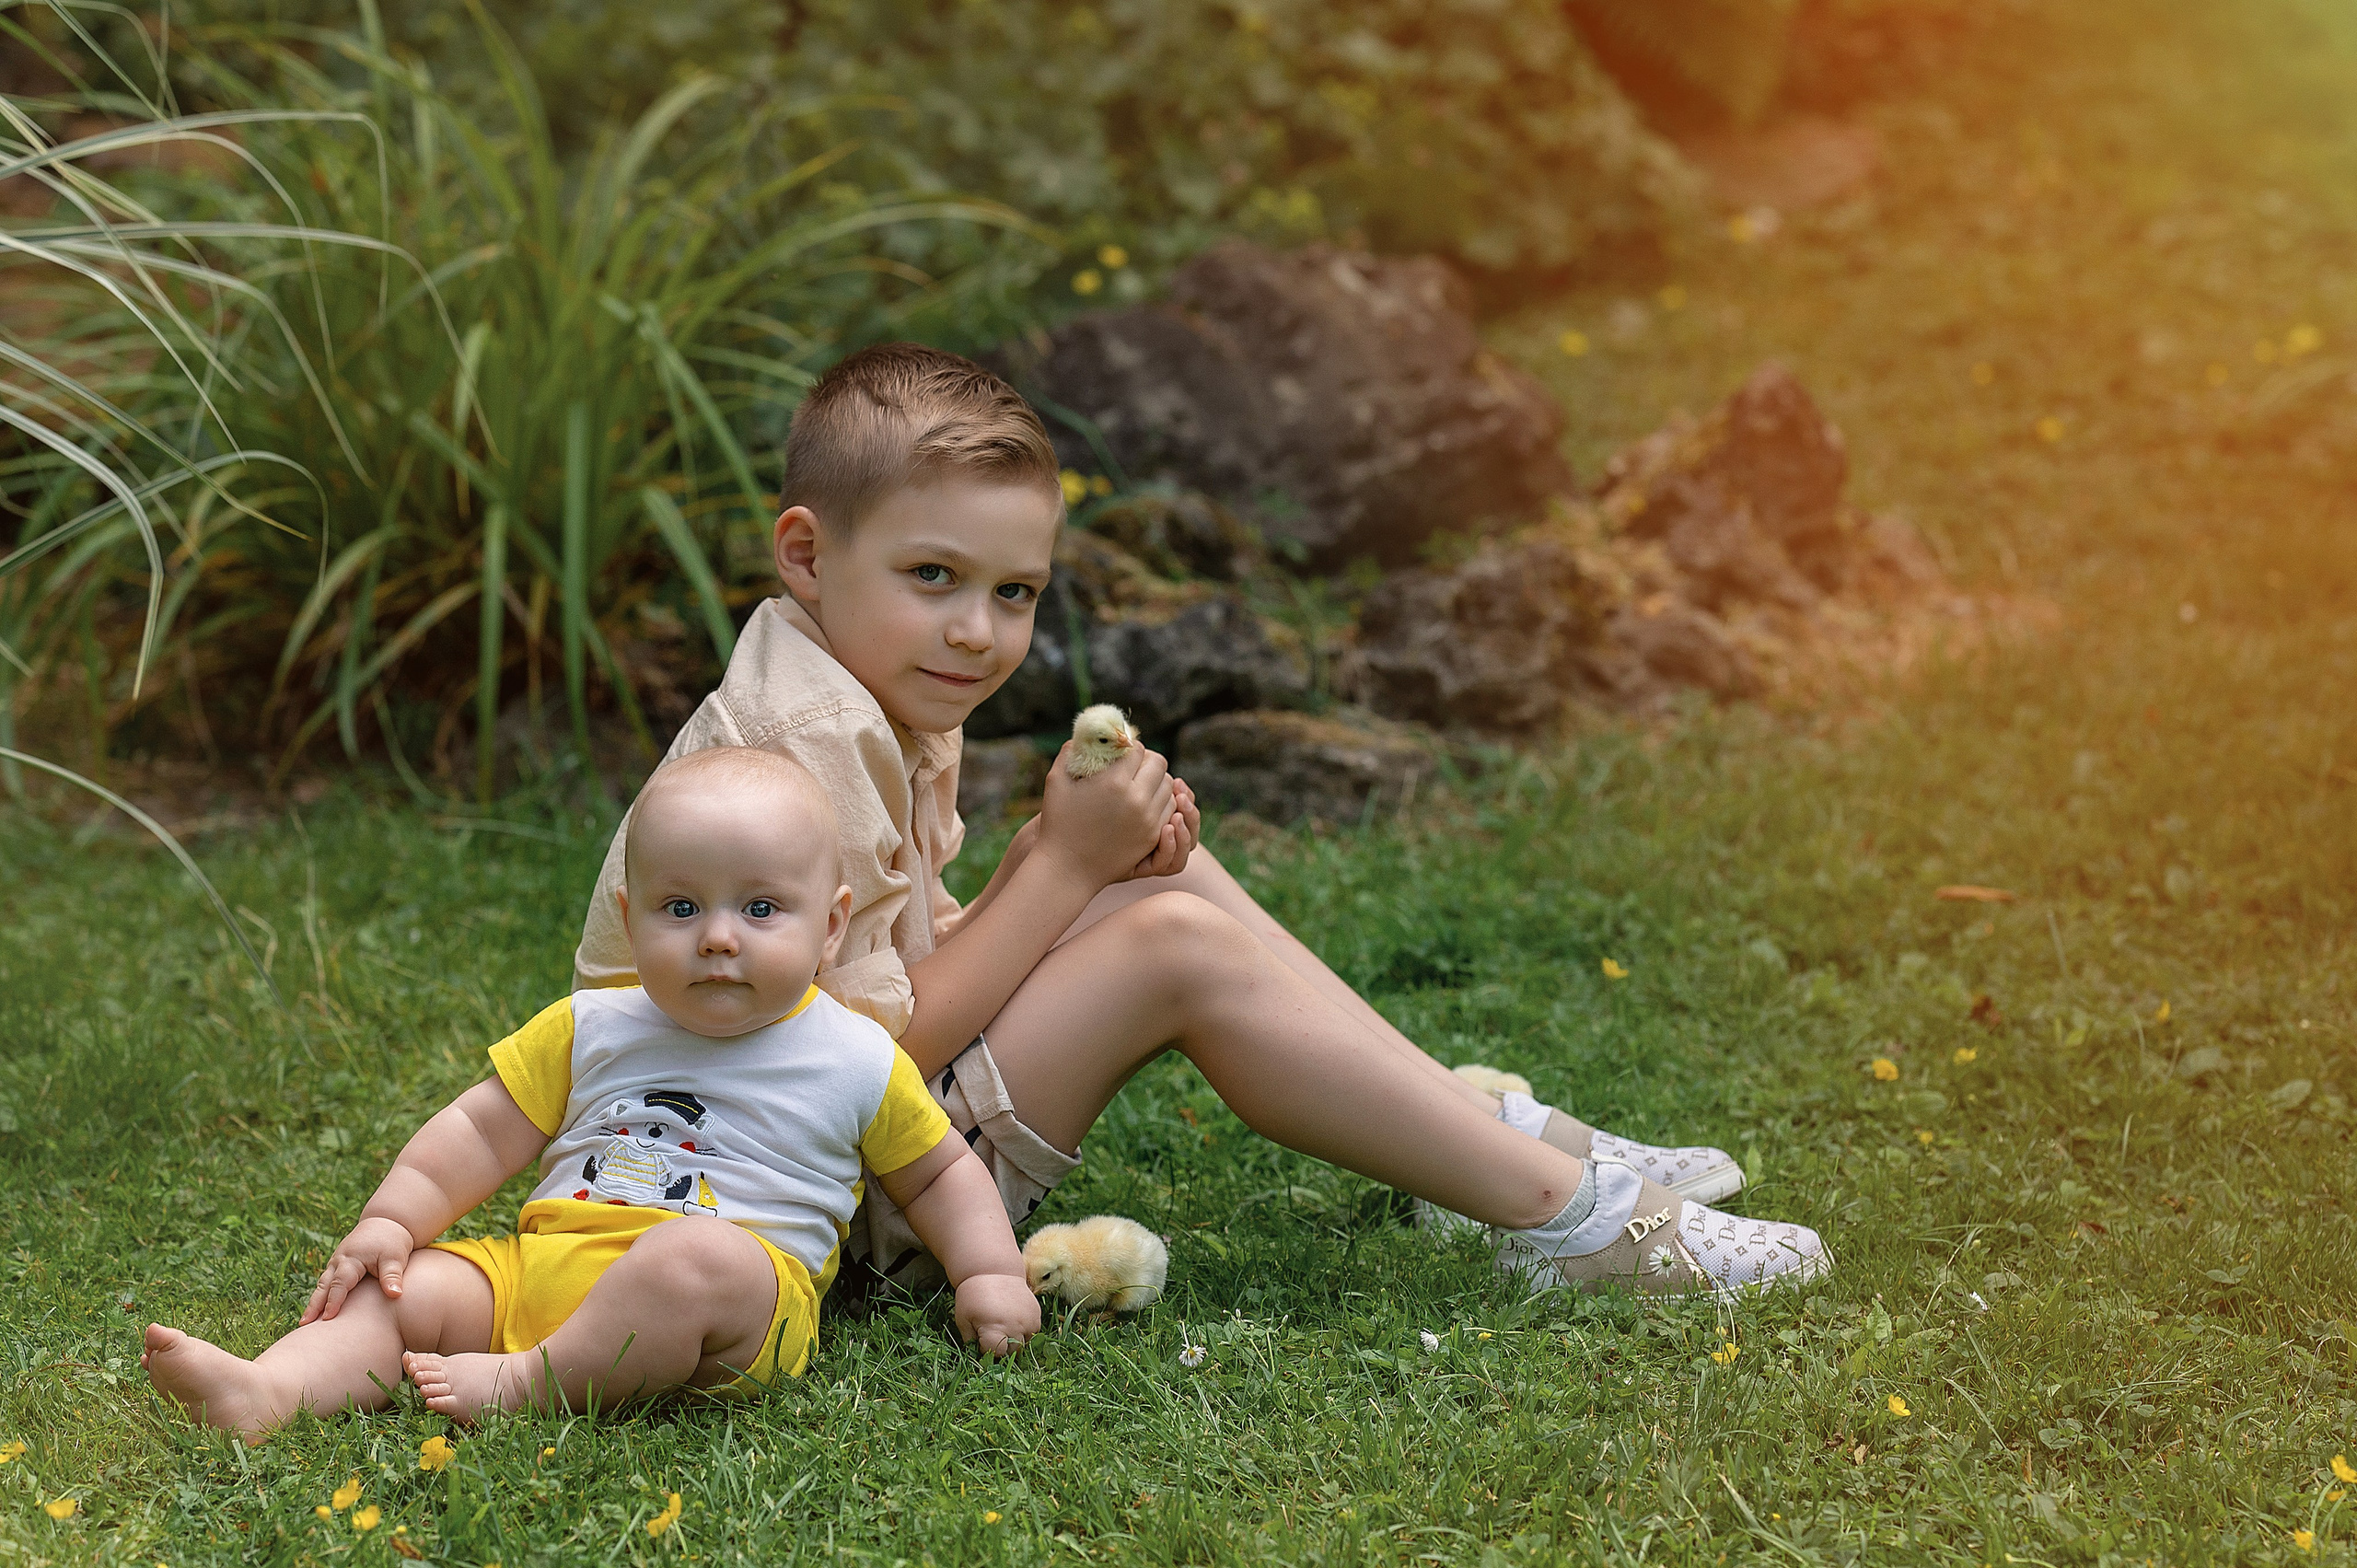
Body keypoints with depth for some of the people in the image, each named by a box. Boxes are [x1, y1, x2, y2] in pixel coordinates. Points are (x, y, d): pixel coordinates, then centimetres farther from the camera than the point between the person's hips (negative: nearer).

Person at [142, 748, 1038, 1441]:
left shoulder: (858, 1064, 8)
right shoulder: (591, 1031, 14)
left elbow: (938, 1172, 21)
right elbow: (484, 1133, 16)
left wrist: (989, 1275, 10)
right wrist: (392, 1220, 4)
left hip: (744, 1291, -4)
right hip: (542, 1265, 4)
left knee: (695, 1257, -37)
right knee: (403, 1287, -12)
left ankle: (530, 1385, -28)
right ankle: (270, 1391, -34)